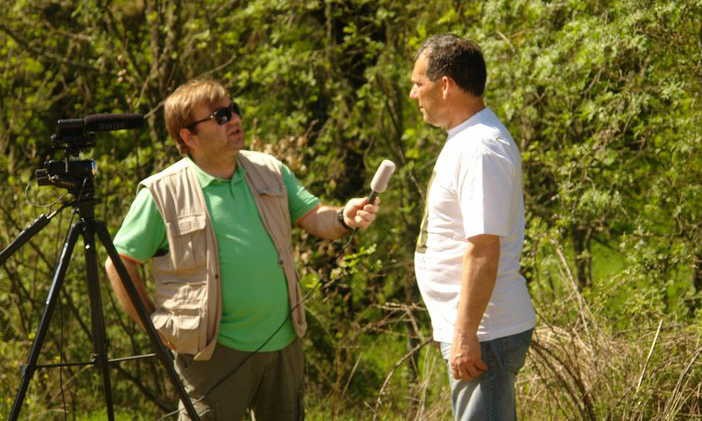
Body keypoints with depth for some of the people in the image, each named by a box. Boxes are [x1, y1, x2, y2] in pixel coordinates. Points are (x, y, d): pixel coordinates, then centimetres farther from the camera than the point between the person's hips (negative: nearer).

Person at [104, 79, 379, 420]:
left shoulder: (269, 170, 7)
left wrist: (343, 218, -17)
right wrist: (153, 322, -7)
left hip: (282, 341, 5)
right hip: (213, 351, -5)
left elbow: (314, 218, 5)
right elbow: (120, 263, -4)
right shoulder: (162, 193, -9)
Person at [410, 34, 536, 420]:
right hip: (470, 329, 10)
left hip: (483, 334, -10)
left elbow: (483, 251, -24)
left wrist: (465, 336, -24)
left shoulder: (479, 150, -19)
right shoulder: (468, 140, 13)